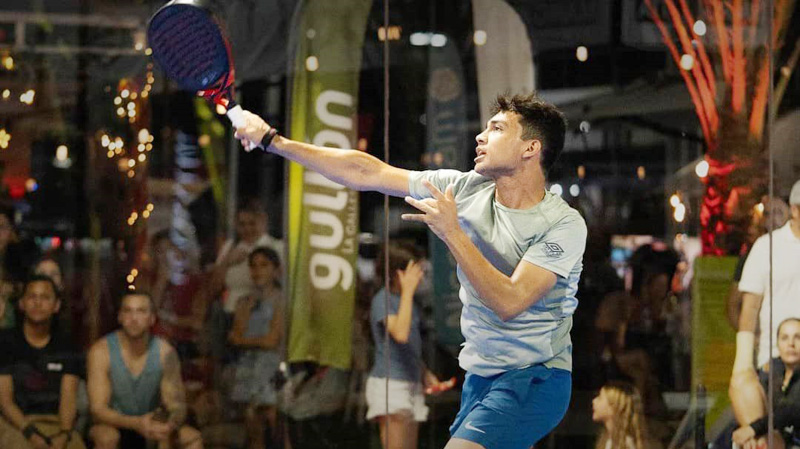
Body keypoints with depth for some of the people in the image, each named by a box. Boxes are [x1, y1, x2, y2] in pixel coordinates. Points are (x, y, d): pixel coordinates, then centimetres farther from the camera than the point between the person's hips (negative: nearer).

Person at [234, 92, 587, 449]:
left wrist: (452, 233, -25)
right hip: (479, 376, 7)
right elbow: (366, 174, 2)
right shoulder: (466, 188, 1)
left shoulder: (564, 224, -16)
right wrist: (272, 141, 0)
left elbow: (509, 303, -26)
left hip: (533, 379, -7)